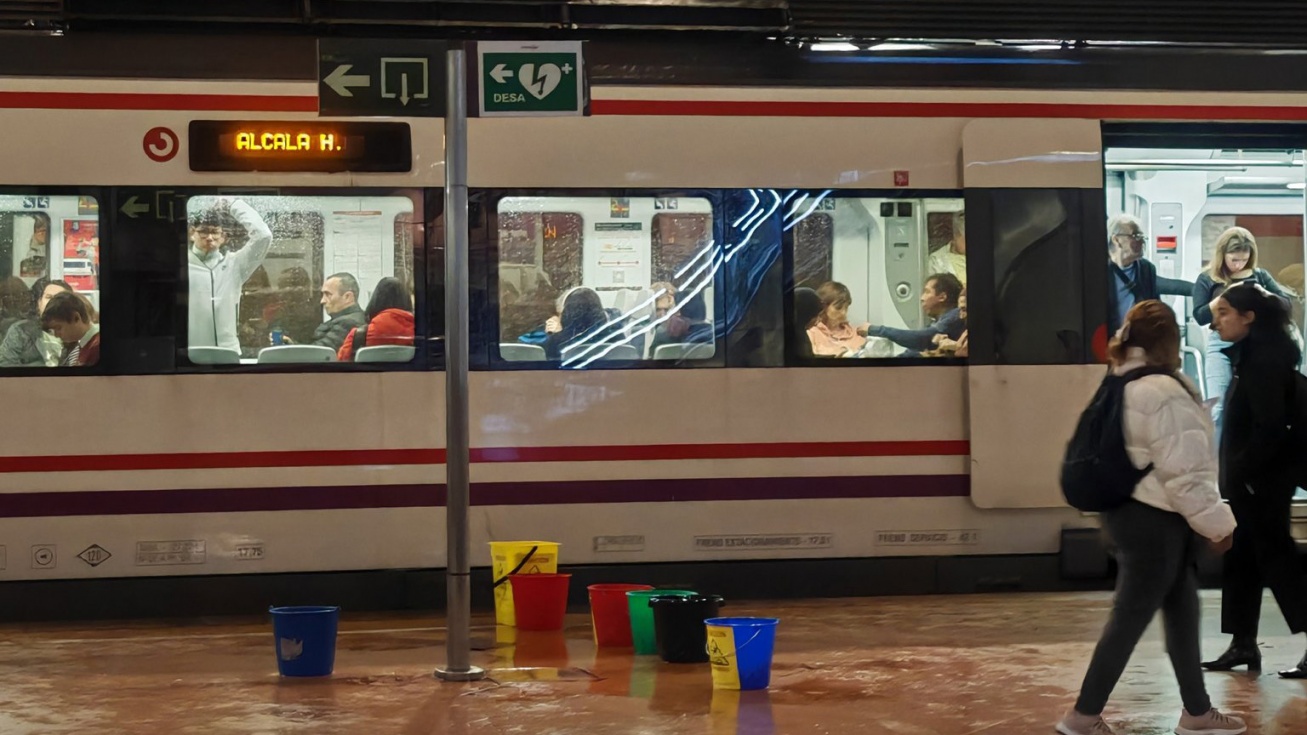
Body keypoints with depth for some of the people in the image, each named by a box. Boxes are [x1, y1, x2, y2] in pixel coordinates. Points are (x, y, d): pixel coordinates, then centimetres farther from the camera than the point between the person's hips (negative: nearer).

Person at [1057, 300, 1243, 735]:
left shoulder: (1124, 386, 12)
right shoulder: (1163, 392, -21)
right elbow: (1184, 472, -22)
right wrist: (1217, 523, -13)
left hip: (1135, 511, 10)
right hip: (1153, 520, -10)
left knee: (1182, 613, 16)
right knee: (1130, 619, -3)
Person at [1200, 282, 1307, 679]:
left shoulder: (1265, 360, -18)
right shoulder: (1252, 356, 12)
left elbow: (1270, 427, -24)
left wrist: (1243, 472, -19)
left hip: (1262, 481, -10)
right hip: (1249, 480, 10)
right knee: (1241, 560, 13)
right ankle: (1243, 645, 20)